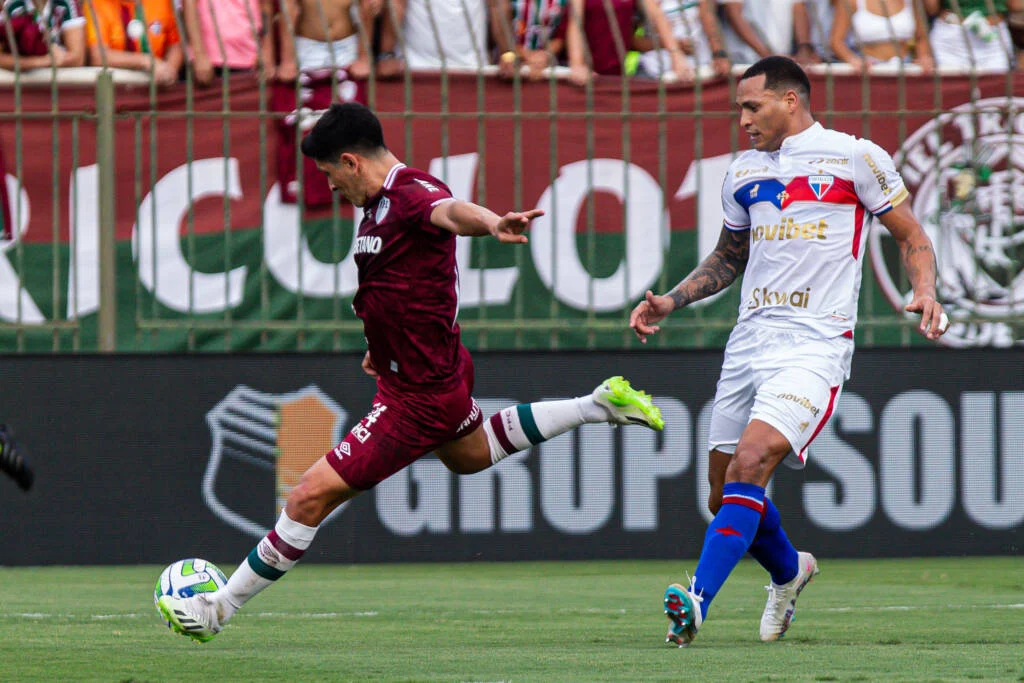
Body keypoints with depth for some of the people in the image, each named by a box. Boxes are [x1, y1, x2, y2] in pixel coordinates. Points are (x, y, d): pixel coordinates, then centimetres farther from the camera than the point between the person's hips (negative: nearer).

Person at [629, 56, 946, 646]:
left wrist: (925, 290, -13)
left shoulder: (855, 157, 0)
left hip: (814, 345, -6)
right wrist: (673, 301, 17)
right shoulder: (744, 173, 16)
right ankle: (790, 571, 37)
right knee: (726, 495, 8)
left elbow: (911, 235, 6)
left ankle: (697, 603, -30)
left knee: (748, 469, -23)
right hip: (749, 344, 7)